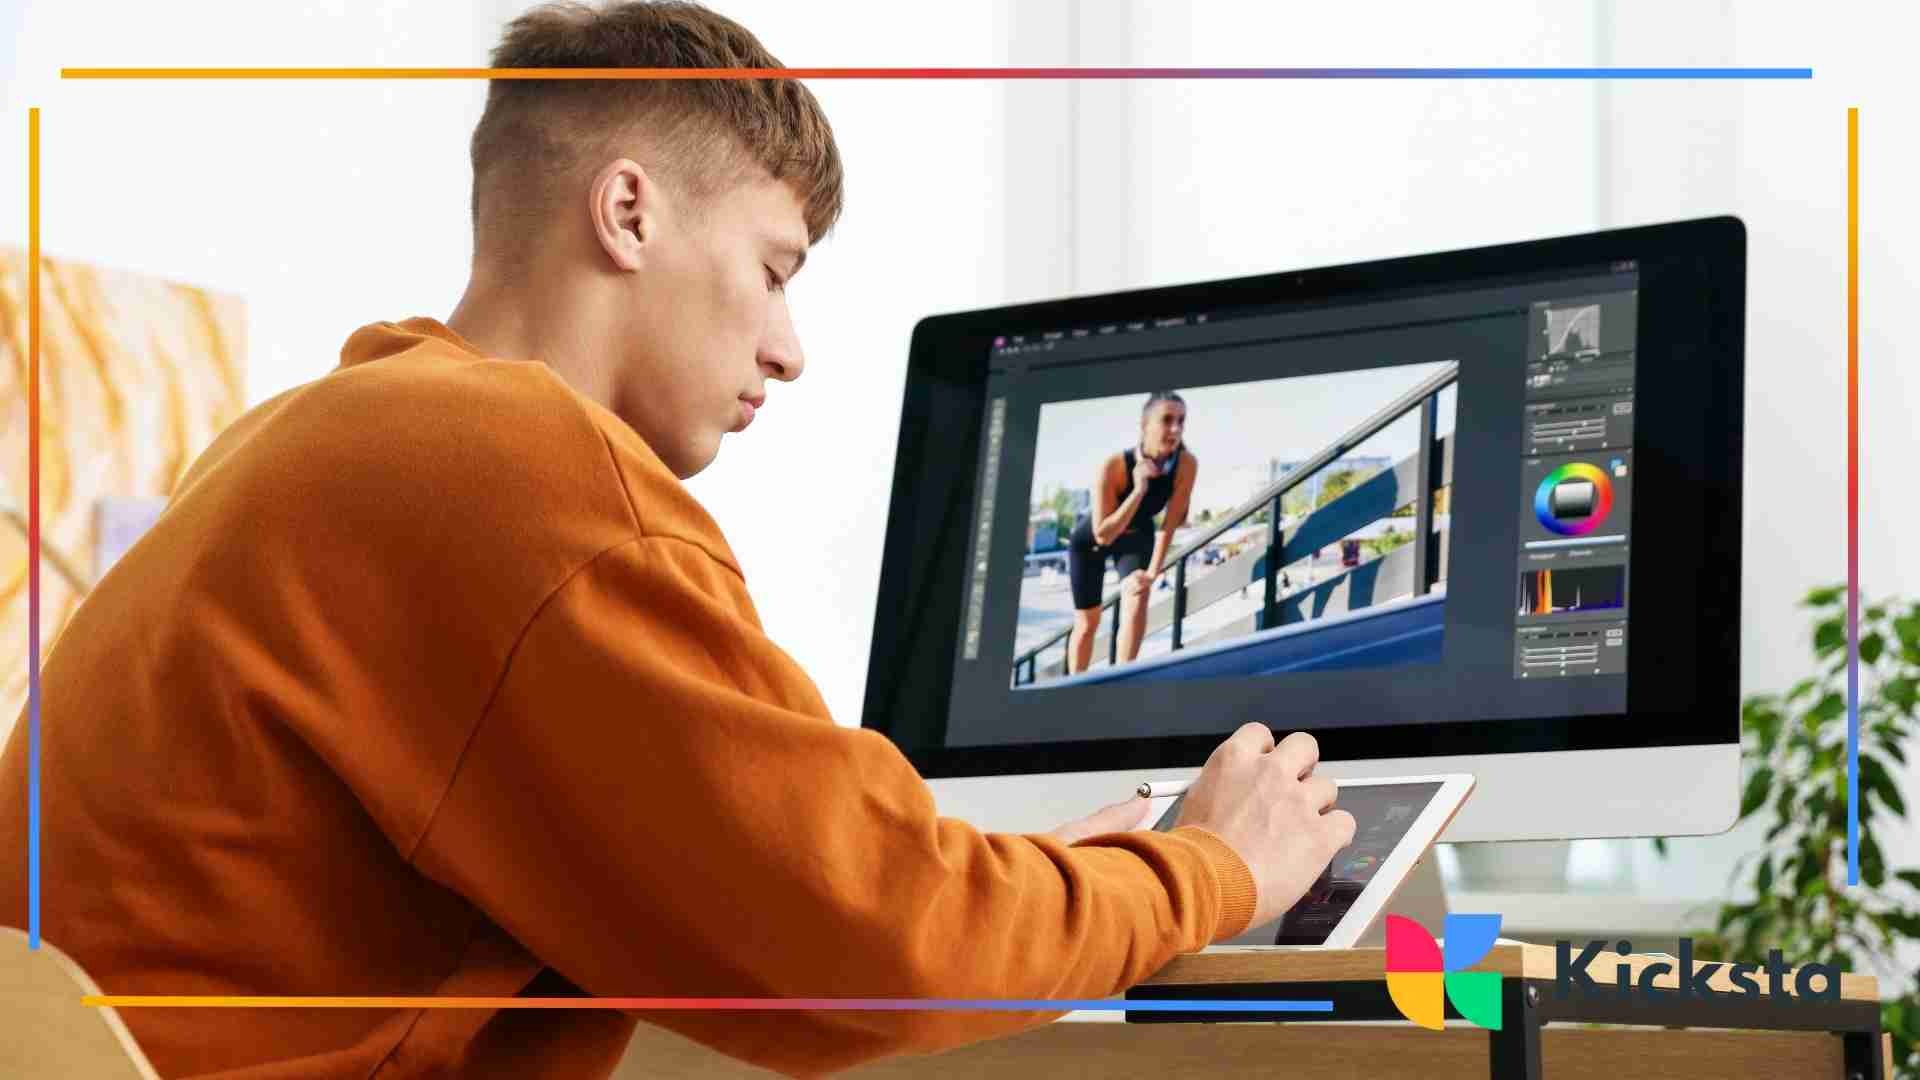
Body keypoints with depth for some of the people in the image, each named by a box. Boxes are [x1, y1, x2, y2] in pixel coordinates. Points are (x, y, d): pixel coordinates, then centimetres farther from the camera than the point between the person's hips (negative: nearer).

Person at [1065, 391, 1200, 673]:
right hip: (1090, 541, -2)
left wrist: (1152, 573, -23)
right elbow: (1103, 535, -37)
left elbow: (1169, 524, -20)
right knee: (1087, 624, 5)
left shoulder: (1187, 464, -29)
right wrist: (1139, 489, -45)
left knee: (1138, 597, -25)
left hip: (1136, 538, 2)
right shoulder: (1113, 466, -38)